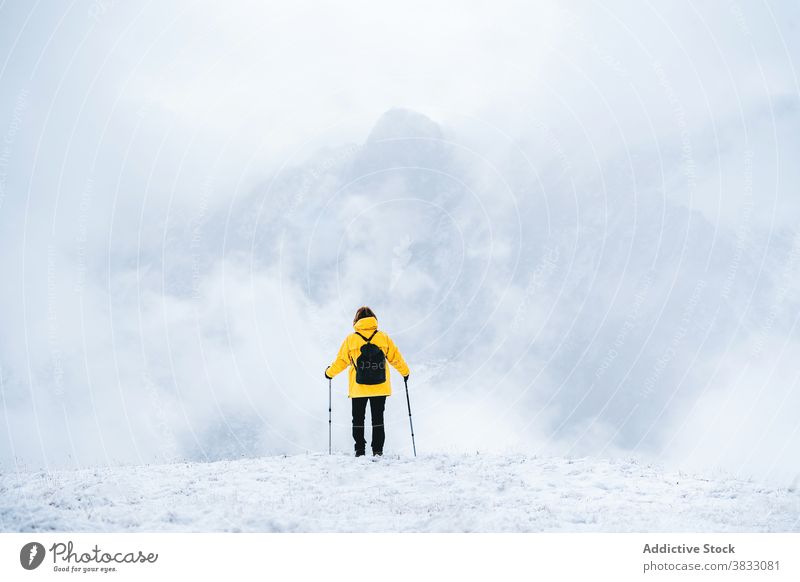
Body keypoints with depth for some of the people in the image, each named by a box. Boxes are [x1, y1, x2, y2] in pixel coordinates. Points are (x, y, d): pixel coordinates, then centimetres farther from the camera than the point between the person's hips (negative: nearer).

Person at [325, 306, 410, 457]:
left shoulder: (351, 339, -4)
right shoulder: (383, 337, -1)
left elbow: (341, 360, 3)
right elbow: (395, 357, 6)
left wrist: (330, 372, 22)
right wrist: (405, 372, 24)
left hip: (358, 388, -1)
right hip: (380, 387, 1)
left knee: (358, 420, 10)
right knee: (378, 419, 9)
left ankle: (360, 450, 6)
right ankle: (377, 450, 5)